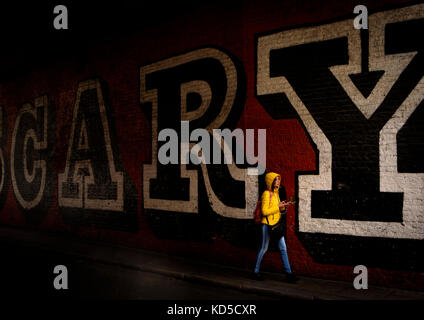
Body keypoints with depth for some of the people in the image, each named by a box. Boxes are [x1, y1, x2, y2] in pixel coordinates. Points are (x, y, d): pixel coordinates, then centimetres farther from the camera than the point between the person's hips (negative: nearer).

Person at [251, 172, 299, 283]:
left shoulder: (276, 193, 11)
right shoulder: (266, 194, -14)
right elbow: (264, 211, -20)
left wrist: (283, 206, -1)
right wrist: (278, 207, -17)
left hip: (277, 223, 8)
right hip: (267, 224, -8)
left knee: (283, 248, 3)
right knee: (263, 248, 3)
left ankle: (288, 273, 6)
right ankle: (255, 272, 18)